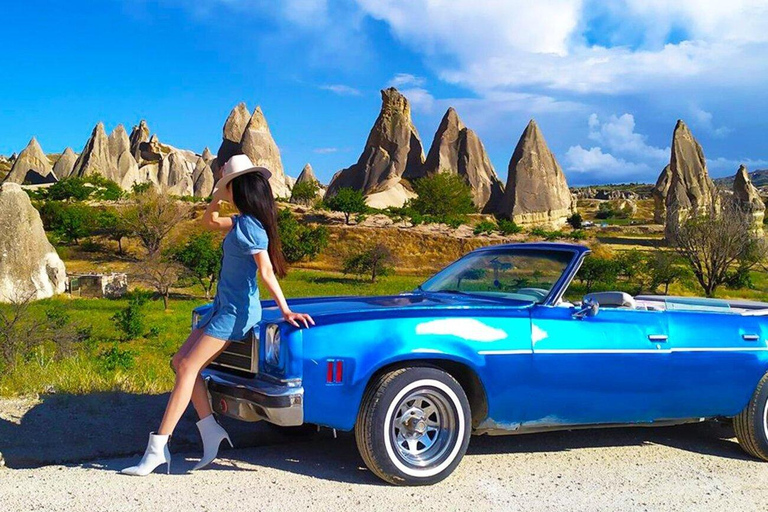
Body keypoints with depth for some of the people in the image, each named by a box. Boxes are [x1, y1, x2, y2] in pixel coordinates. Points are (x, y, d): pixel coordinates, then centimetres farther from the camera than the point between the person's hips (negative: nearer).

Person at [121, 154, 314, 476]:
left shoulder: (249, 226, -17)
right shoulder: (242, 222, 12)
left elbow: (266, 272, -24)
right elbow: (209, 222, 27)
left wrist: (285, 311, -29)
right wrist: (218, 195, 10)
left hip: (236, 312, -10)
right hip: (224, 307, 10)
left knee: (188, 367, -11)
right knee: (181, 362, 8)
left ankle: (158, 449, -10)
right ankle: (210, 431, 7)